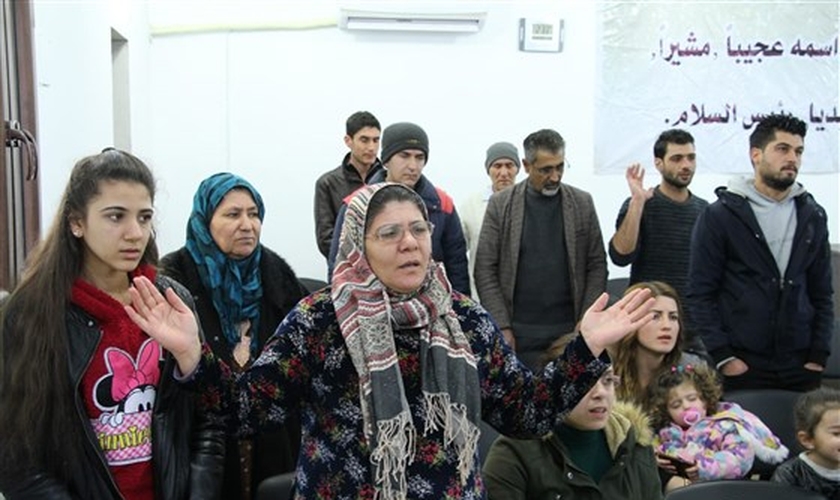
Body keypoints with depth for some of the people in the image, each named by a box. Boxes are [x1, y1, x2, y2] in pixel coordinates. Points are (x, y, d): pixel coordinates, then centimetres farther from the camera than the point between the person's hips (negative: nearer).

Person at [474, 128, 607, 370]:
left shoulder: (582, 203, 5)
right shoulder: (501, 204, 0)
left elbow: (597, 266, 6)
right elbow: (485, 269, -2)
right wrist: (502, 328, -7)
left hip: (570, 330, 1)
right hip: (519, 333, -1)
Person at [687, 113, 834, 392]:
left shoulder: (813, 217, 10)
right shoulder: (719, 216, -3)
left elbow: (822, 293, 12)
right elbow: (700, 294, -5)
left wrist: (819, 356, 3)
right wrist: (723, 357, -11)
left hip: (801, 368, 4)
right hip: (741, 366, -3)